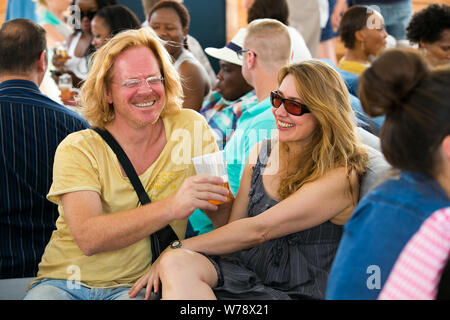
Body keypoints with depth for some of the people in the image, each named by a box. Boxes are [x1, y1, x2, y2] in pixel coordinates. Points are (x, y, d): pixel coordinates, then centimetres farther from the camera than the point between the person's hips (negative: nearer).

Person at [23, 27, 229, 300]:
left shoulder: (192, 128, 3)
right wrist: (172, 207, -27)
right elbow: (88, 238, -17)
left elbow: (228, 219, 6)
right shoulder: (78, 149, -2)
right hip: (63, 284, -1)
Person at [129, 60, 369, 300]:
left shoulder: (340, 176, -13)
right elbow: (234, 224, 11)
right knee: (176, 264, -27)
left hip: (295, 293, -5)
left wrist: (176, 247, -12)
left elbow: (257, 230, -16)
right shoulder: (261, 152, 10)